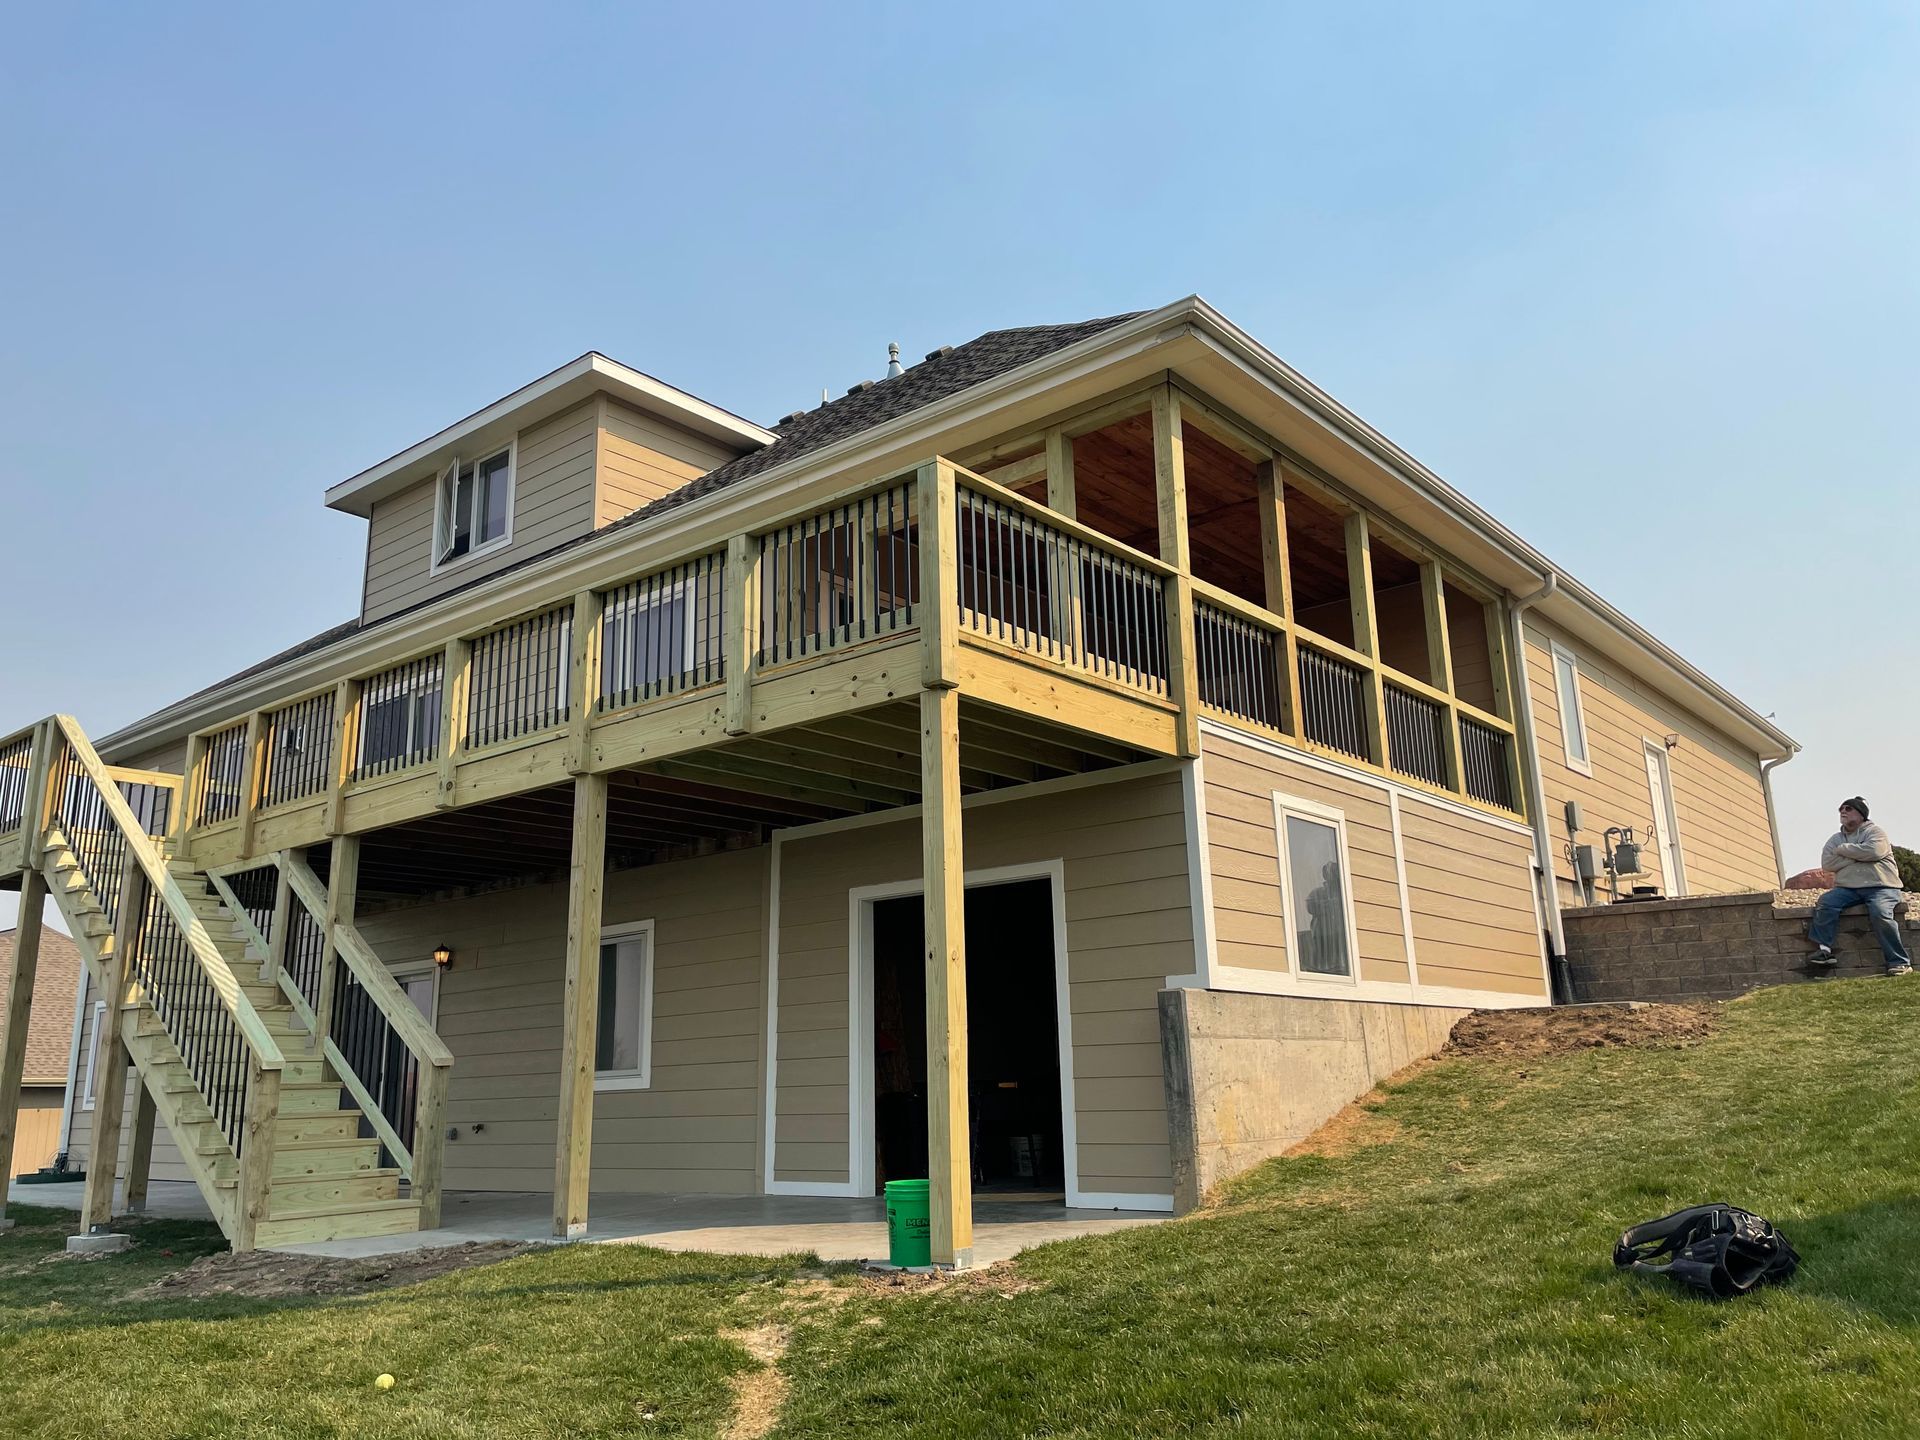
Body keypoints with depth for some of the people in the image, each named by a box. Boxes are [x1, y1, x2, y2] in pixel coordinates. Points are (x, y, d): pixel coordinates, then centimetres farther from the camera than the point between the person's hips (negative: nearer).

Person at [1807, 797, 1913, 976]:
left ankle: (1900, 962, -24)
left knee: (1880, 914, -32)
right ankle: (1823, 950, -27)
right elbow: (1827, 864, 2)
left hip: (1880, 887, -4)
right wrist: (1858, 855, -5)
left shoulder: (1874, 832, 6)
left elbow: (1874, 851, -17)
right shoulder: (1836, 839, 18)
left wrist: (1844, 849, -5)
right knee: (1825, 903, -24)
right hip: (1848, 889, 4)